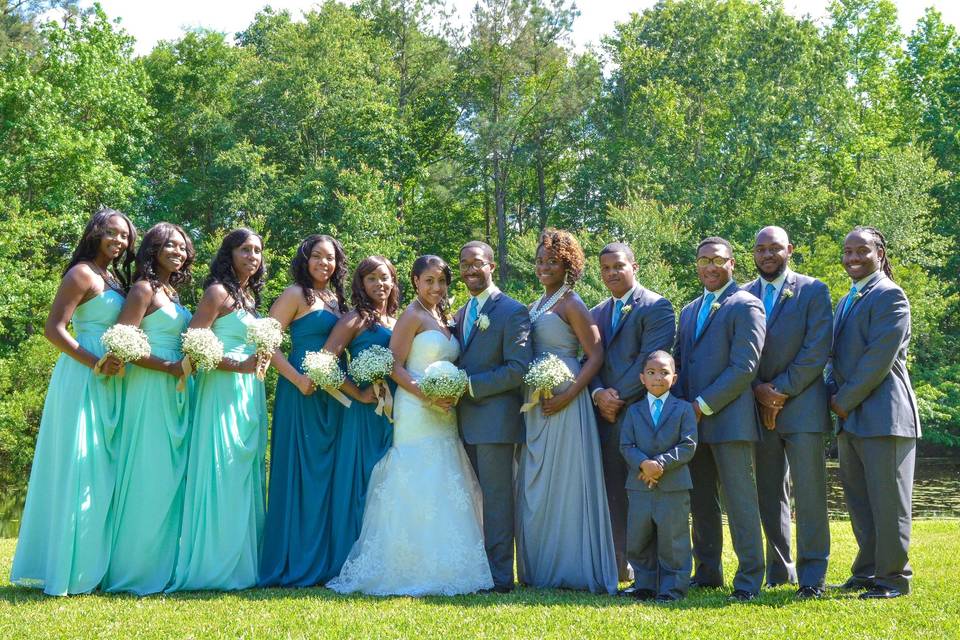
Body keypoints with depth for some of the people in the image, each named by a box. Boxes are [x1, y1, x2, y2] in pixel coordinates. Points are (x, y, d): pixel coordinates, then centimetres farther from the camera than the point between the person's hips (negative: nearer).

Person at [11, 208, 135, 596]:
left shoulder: (115, 279, 17)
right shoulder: (82, 274, -8)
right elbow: (53, 329, -15)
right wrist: (95, 363, -22)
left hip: (108, 385, 9)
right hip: (83, 381, -9)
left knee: (101, 472, 12)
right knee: (78, 471, -6)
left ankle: (92, 563, 19)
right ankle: (68, 568, 1)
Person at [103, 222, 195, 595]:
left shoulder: (172, 292, 17)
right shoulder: (144, 289, -7)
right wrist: (169, 366, -18)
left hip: (175, 392, 8)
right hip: (149, 390, -8)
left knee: (171, 475, 8)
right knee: (149, 476, -6)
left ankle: (163, 562, 14)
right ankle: (136, 569, 2)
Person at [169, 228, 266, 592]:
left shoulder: (249, 295, 18)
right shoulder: (218, 292, -6)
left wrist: (259, 362, 8)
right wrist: (239, 365, -18)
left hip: (249, 394, 8)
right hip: (223, 390, -8)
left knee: (245, 476, 8)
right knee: (221, 474, -8)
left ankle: (240, 562, 12)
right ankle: (214, 565, -4)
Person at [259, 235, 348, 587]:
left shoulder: (336, 299, 16)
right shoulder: (296, 294, -4)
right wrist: (296, 378, -18)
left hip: (333, 395, 7)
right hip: (302, 393, -7)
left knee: (327, 473, 9)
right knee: (299, 472, -3)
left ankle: (324, 559, 16)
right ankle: (296, 563, 4)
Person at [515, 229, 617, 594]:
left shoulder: (571, 304, -8)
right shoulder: (536, 306, 16)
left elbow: (596, 355, -12)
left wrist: (568, 396, -21)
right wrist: (527, 396, 5)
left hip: (564, 402, -8)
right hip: (534, 406, 8)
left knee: (564, 482, -2)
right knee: (535, 485, 11)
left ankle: (572, 570, 8)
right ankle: (540, 568, 20)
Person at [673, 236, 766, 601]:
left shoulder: (745, 306, -4)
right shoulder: (688, 312, 20)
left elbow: (744, 367, -12)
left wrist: (703, 405, -13)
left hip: (729, 420, -7)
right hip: (692, 421, 7)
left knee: (739, 502, -5)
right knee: (701, 503, 11)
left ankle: (749, 580, 0)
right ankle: (707, 573, 20)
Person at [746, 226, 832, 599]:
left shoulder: (813, 291, 2)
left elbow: (817, 350, -6)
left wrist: (782, 389, -11)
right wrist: (759, 389, -7)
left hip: (802, 406, -3)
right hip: (760, 410, 4)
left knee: (809, 494, -5)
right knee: (770, 495, 9)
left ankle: (812, 575, 0)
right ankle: (780, 570, 18)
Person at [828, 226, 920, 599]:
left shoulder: (889, 296, -9)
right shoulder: (845, 302, 20)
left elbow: (880, 358, -17)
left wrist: (845, 400, -13)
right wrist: (834, 397, 5)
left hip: (882, 415, -9)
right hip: (850, 418, 9)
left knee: (887, 501, -3)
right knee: (859, 502, 13)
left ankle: (893, 578, 5)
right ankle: (868, 572, 22)